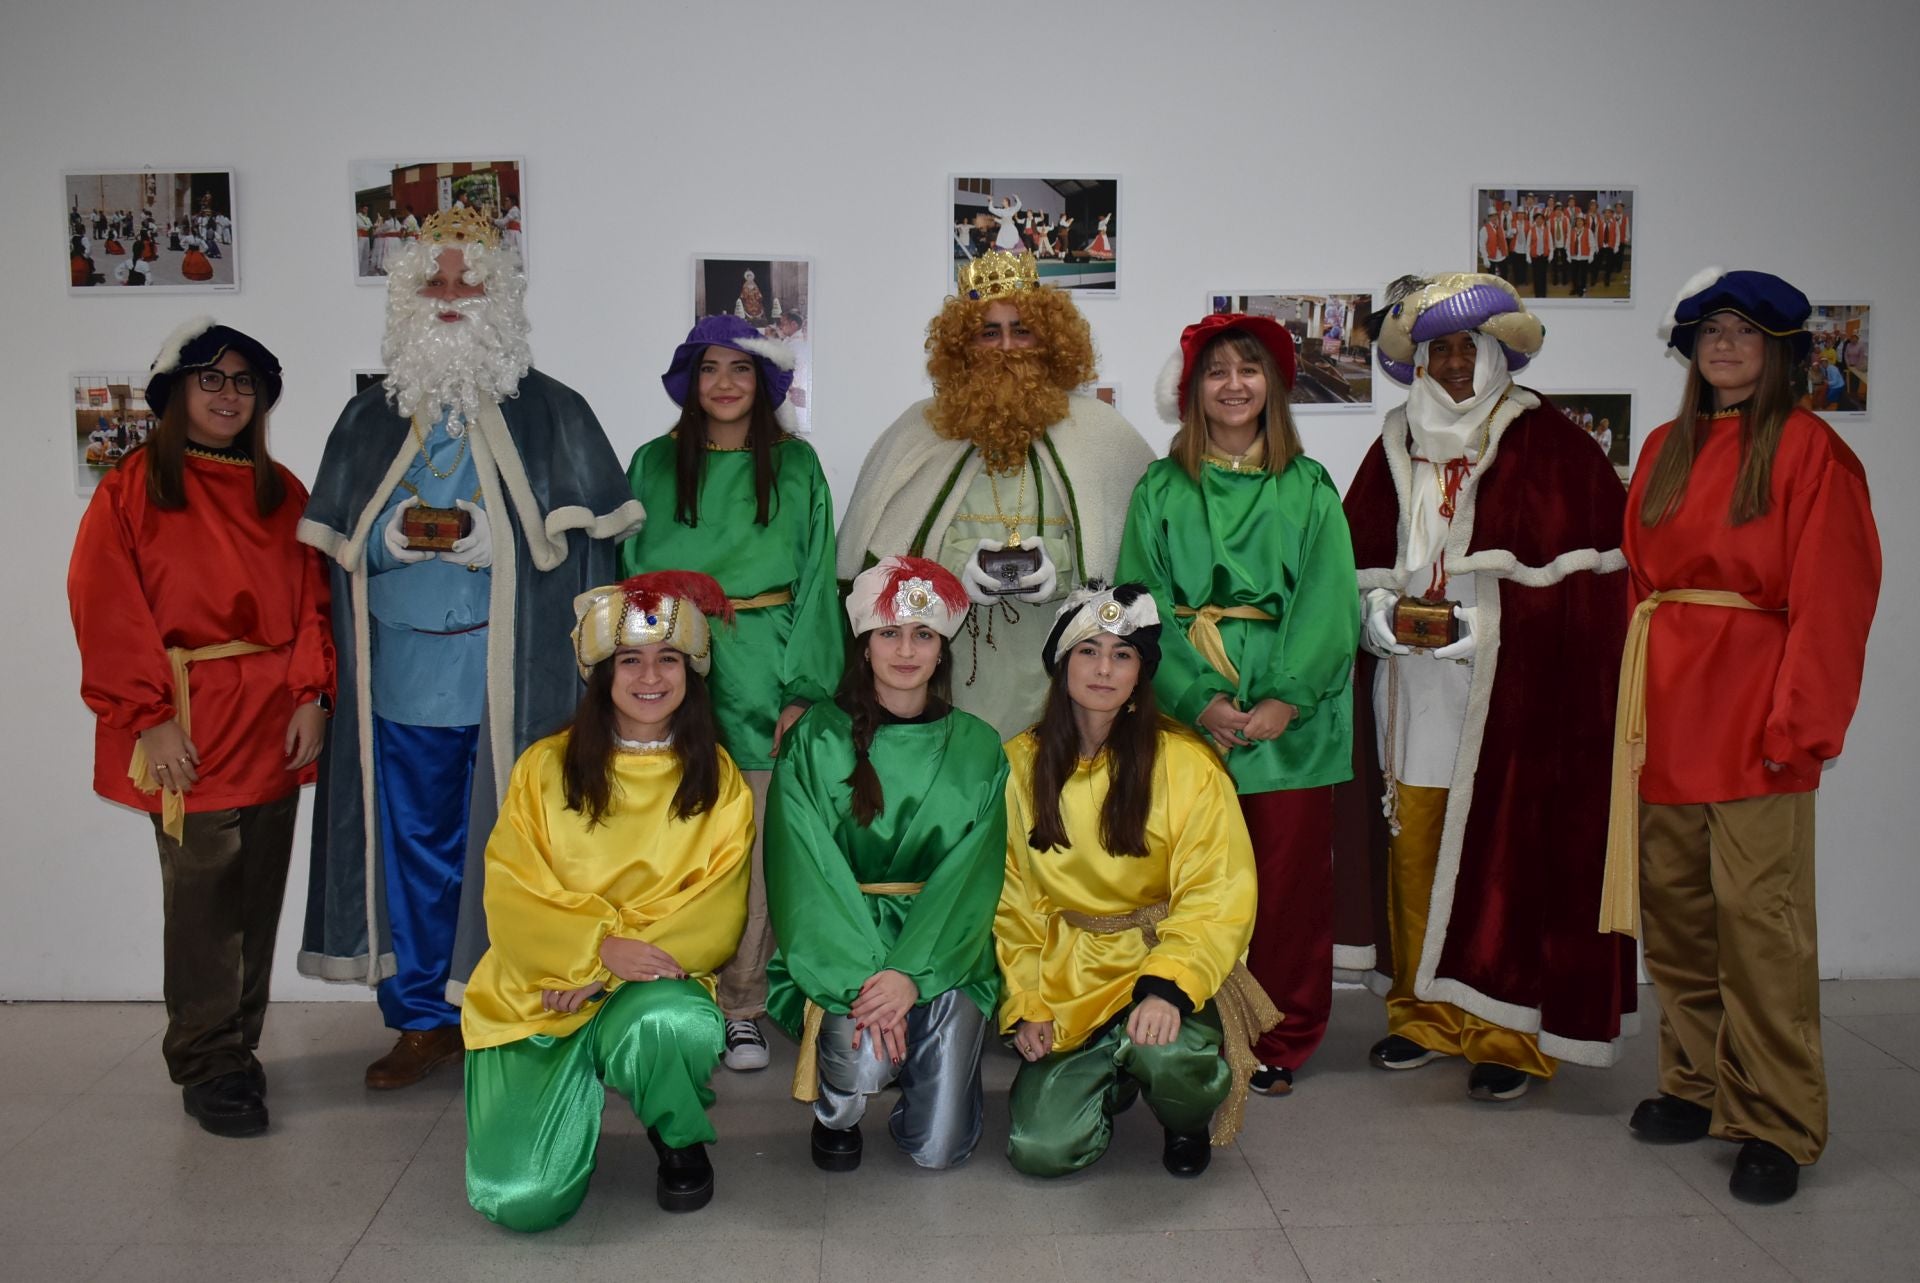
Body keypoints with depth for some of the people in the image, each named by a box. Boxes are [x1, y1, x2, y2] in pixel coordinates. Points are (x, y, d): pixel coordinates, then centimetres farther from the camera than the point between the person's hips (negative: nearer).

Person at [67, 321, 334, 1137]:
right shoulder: (131, 489, 1)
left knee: (259, 894, 9)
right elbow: (108, 615, -5)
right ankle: (209, 1066, 10)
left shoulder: (281, 494, 13)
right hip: (188, 731, -4)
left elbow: (312, 601, 10)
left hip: (275, 727, 4)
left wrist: (311, 695, -1)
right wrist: (149, 717, -11)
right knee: (201, 899, -2)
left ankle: (239, 1048, 22)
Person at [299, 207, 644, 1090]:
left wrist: (481, 538, -17)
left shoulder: (552, 414, 4)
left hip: (512, 678, -3)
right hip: (402, 676, 3)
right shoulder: (371, 419, 15)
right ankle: (424, 1018, 22)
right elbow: (337, 543, 13)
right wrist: (397, 535, -10)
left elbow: (591, 540, -3)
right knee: (412, 843, 8)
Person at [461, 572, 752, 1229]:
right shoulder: (546, 767, 2)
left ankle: (681, 1140, -1)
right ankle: (578, 1090, 17)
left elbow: (716, 920, -4)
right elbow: (511, 897, -6)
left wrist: (622, 964, -17)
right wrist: (601, 945, -21)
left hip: (655, 983, 0)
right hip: (536, 994, 0)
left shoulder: (719, 781, 3)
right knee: (520, 1198, -18)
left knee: (679, 1027, -37)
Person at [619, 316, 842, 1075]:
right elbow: (633, 570, 12)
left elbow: (815, 577, 4)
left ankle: (742, 1004, 8)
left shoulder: (796, 466, 8)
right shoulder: (654, 464, 11)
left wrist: (801, 688, -4)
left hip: (763, 669, -1)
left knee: (756, 839, -3)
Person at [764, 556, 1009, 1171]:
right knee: (860, 1047, -31)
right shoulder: (815, 740, -1)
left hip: (942, 952, 1)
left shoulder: (976, 747, 3)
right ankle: (837, 1110, 5)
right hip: (838, 950, -1)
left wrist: (910, 972, -21)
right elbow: (807, 873, -10)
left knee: (938, 1146, -12)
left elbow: (970, 879, -5)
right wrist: (863, 976, -24)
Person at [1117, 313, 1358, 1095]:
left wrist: (1285, 700, -14)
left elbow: (1330, 605, 0)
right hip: (1187, 714, 0)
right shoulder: (1161, 489, 10)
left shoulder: (1308, 488, 9)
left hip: (1290, 715, 0)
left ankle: (1279, 1044, 15)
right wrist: (1200, 700, -12)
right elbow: (1144, 605, 1)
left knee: (1288, 879, 2)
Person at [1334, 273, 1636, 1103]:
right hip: (1413, 686, 4)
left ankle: (1509, 1033, 9)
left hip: (1513, 688, -4)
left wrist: (1470, 624, -12)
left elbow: (1585, 569, -6)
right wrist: (1392, 615, -5)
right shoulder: (1397, 449, 13)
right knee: (1412, 847, 5)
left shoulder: (1544, 443, -1)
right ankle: (1424, 1014, 19)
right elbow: (1357, 565, 15)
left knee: (1507, 855, -3)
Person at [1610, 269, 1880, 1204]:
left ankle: (1776, 1125, 5)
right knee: (1671, 904, 9)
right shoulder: (1664, 450, 16)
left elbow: (1831, 600, -7)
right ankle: (1698, 1084, 23)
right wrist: (1637, 695, 8)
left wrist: (1797, 722, -13)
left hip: (1752, 714, -6)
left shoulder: (1808, 451, -2)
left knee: (1758, 913, -6)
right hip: (1666, 710, 6)